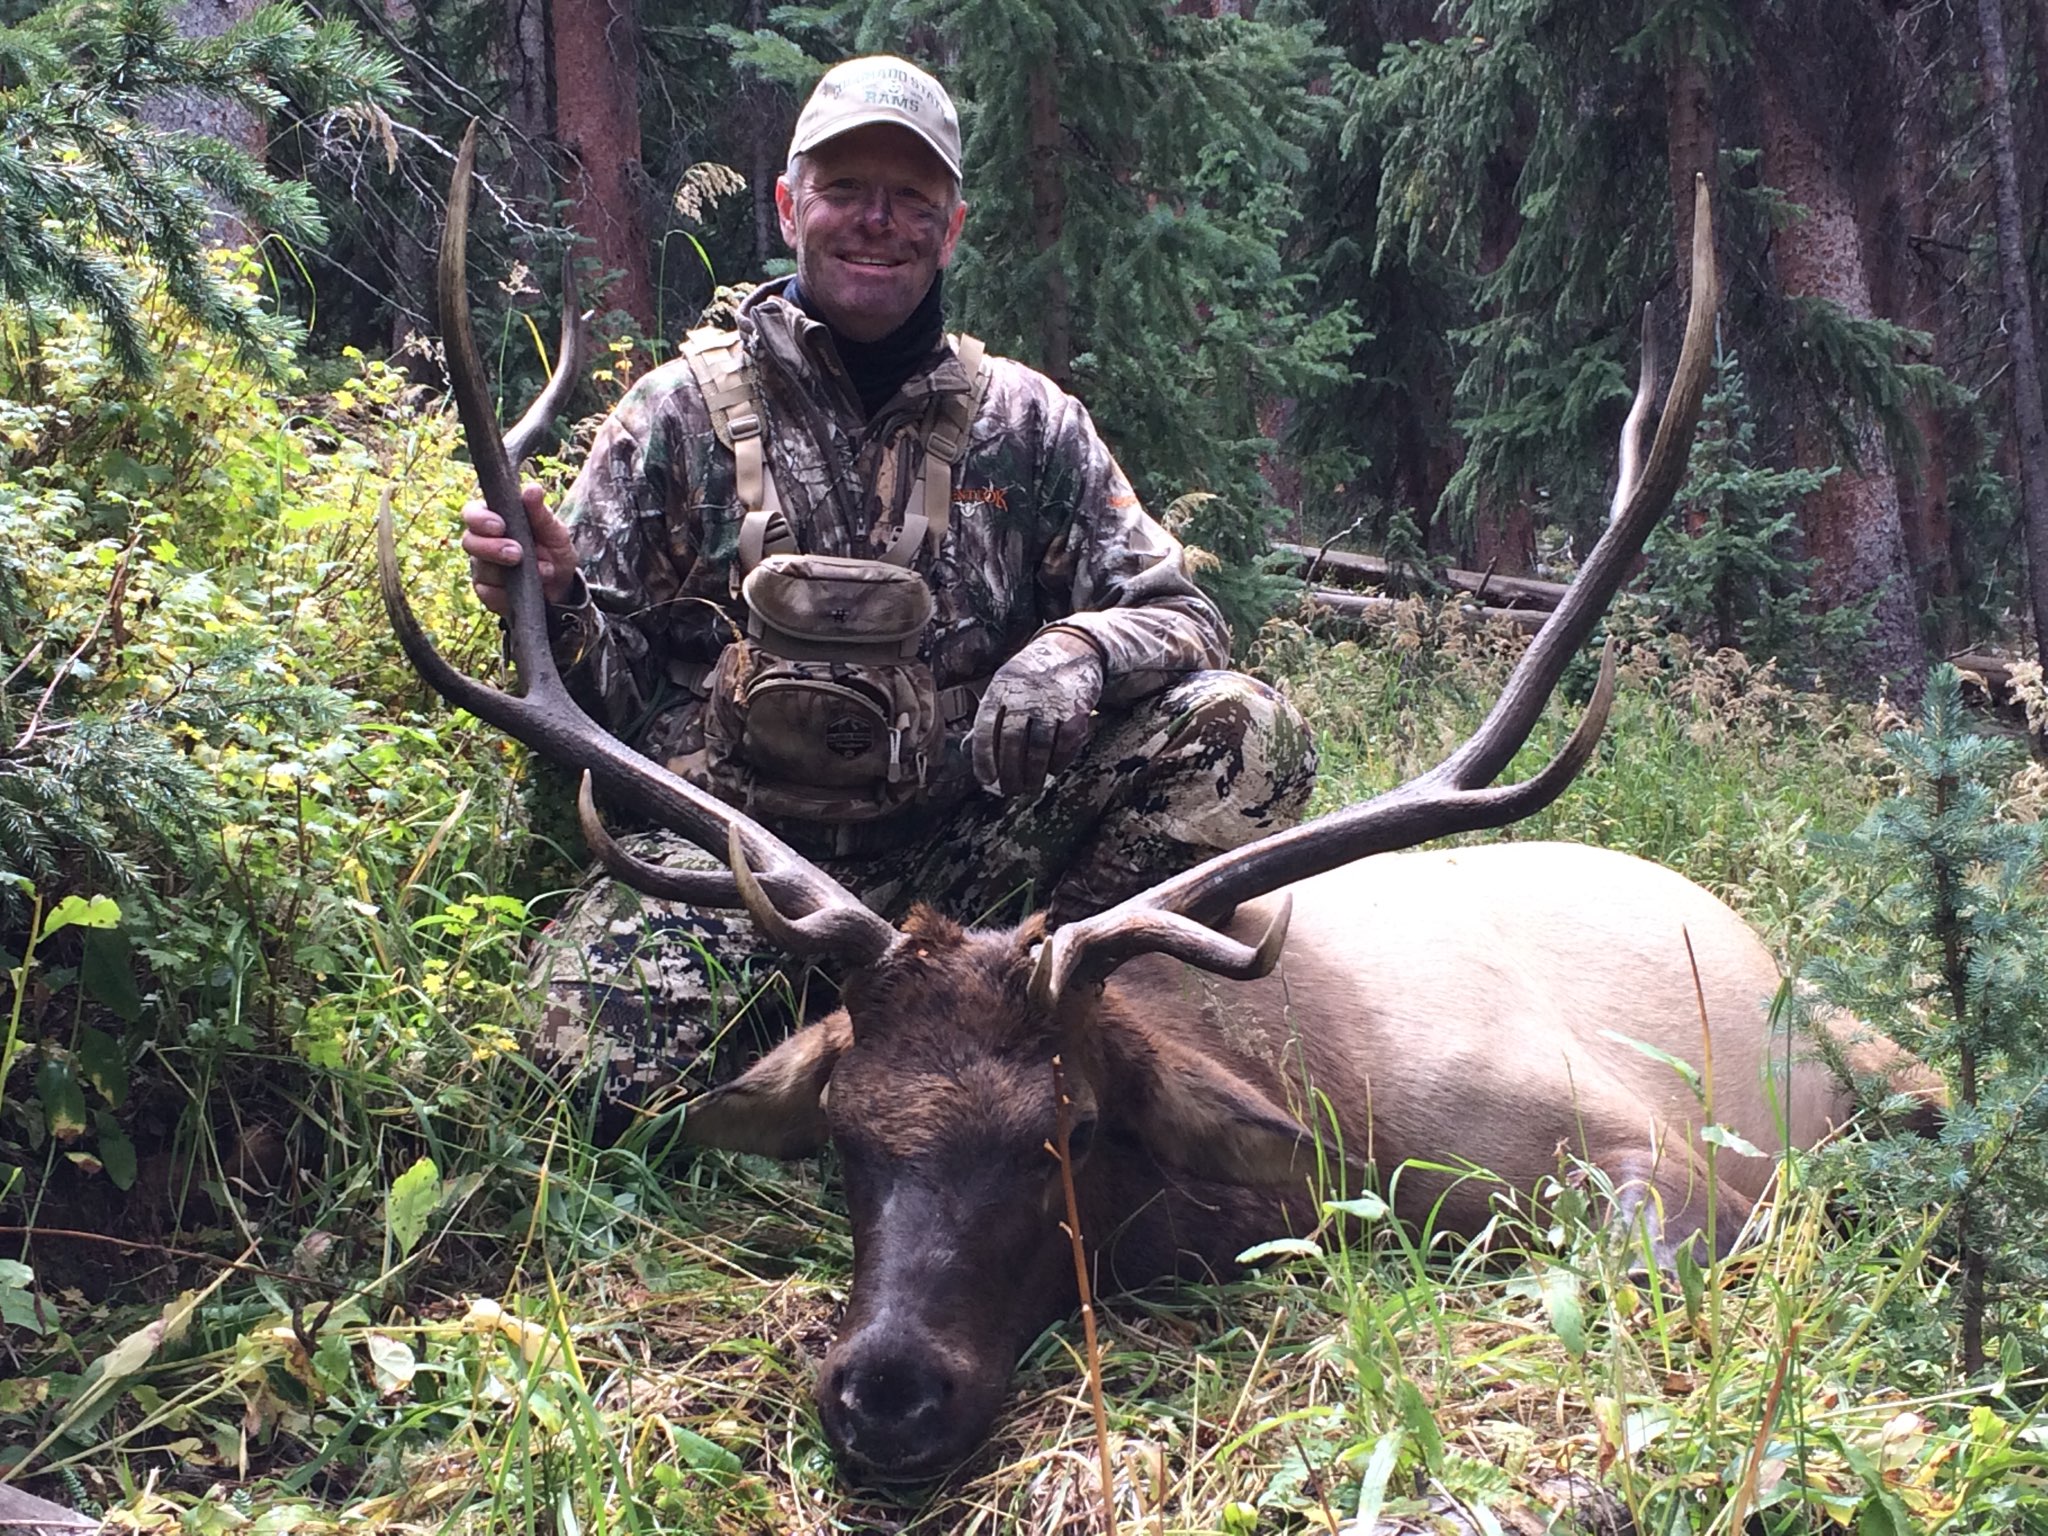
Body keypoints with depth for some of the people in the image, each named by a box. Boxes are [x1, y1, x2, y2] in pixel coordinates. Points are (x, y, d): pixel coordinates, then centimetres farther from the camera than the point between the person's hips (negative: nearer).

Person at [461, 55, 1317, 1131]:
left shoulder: (1026, 422, 7)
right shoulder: (681, 414, 3)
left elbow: (1179, 617, 5)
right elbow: (606, 689, 4)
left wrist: (1076, 651, -18)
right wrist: (554, 602, -20)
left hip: (957, 861, 2)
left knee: (1242, 733, -17)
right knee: (603, 1068, -31)